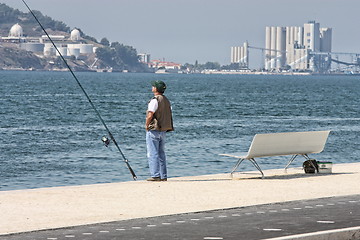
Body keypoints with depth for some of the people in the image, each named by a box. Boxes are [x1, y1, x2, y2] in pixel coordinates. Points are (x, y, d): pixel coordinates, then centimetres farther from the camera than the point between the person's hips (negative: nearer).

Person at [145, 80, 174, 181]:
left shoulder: (155, 100, -15)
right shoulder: (166, 100, 13)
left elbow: (150, 115, -20)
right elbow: (169, 116, 17)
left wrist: (146, 126, -6)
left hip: (154, 130, -8)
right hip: (163, 130, 9)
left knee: (152, 154, -6)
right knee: (161, 154, 12)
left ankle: (155, 175, -10)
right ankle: (163, 176, 13)